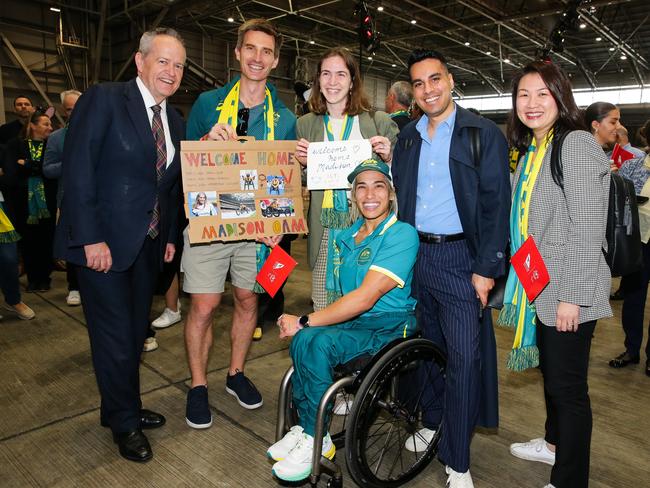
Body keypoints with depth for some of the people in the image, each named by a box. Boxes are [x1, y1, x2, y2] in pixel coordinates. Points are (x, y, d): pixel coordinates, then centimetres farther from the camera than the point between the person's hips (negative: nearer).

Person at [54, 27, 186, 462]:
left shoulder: (175, 122, 11)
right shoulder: (103, 100, -9)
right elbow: (77, 171, -15)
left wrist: (170, 235, 10)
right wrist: (91, 239, -19)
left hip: (149, 245, 6)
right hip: (104, 243, -6)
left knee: (136, 332, 15)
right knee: (116, 337, 4)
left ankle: (126, 406, 34)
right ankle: (124, 422, 23)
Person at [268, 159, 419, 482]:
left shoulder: (402, 235, -13)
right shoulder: (347, 237, 11)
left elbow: (365, 297, -21)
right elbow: (347, 294, 12)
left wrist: (304, 321, -19)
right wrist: (304, 325, -5)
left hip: (391, 326, -6)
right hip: (353, 321, 6)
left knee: (318, 341, -29)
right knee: (304, 339, -24)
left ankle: (314, 438, -9)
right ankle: (306, 428, -6)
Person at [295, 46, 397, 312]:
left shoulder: (379, 121, 4)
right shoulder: (305, 124, 10)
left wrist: (387, 157, -10)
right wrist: (303, 163, -3)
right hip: (324, 228, 2)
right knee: (322, 311, 4)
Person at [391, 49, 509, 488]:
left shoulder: (483, 134, -5)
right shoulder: (407, 138, 10)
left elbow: (496, 205, -8)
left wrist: (486, 268, -13)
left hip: (460, 259, -4)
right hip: (415, 254, 5)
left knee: (464, 359, -1)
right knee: (429, 347, 18)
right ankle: (432, 423, 38)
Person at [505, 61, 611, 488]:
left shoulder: (576, 144, -14)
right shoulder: (531, 151, 13)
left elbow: (587, 228, -19)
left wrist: (572, 295, -20)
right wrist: (522, 279, 16)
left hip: (568, 291, -9)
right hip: (540, 287, 9)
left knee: (568, 384, 1)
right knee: (550, 371, 22)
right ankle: (554, 443, 42)